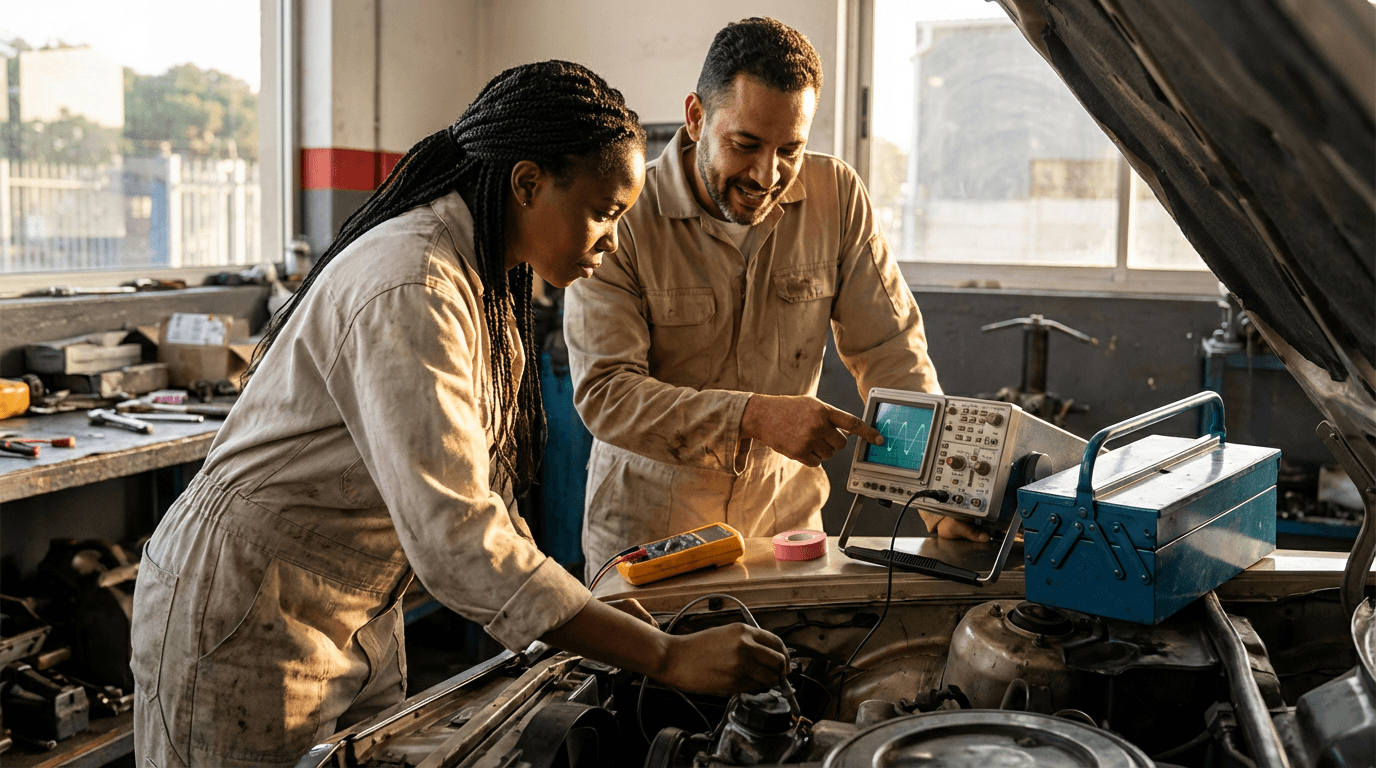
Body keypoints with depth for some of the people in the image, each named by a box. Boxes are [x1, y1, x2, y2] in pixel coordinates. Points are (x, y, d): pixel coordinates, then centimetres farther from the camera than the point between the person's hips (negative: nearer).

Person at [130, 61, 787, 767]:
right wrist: (667, 658, -34)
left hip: (354, 619, 9)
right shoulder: (409, 292, -28)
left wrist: (586, 614, -2)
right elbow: (455, 536, -36)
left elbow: (471, 486, 7)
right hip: (243, 622, -9)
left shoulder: (482, 278, 4)